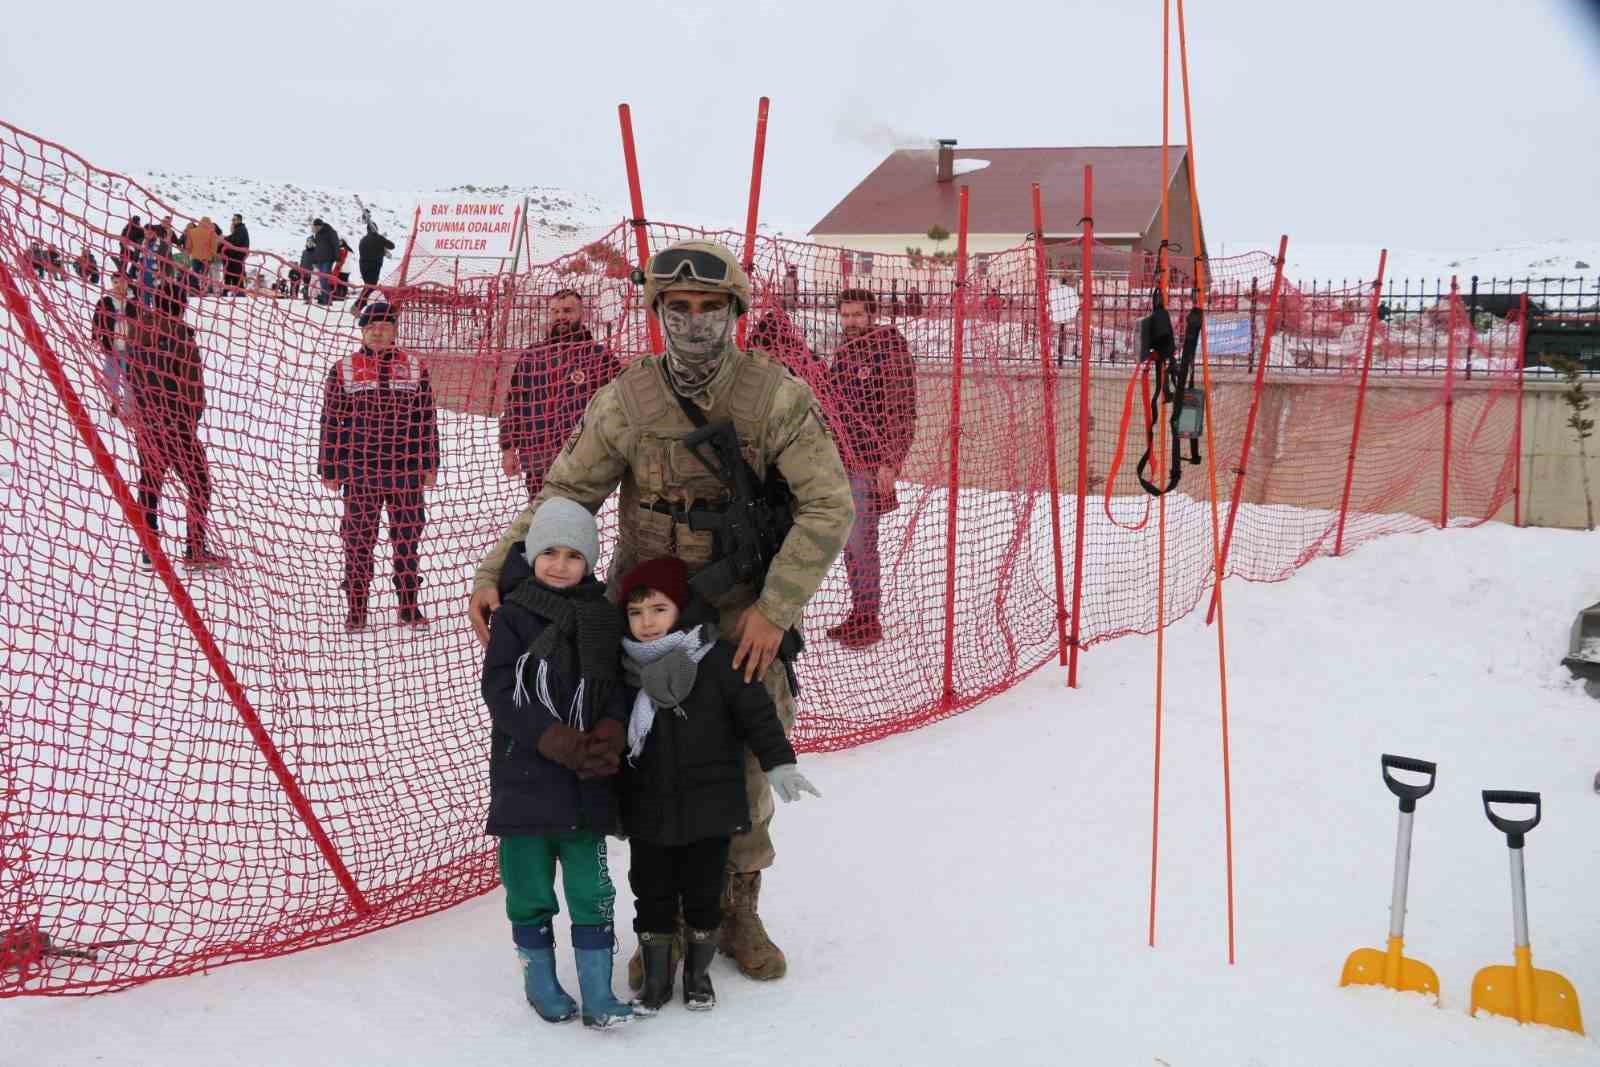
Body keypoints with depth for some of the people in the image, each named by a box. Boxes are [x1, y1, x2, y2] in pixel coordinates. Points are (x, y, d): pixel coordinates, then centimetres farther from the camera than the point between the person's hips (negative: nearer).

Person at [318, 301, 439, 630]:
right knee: (358, 539, 2)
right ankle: (356, 609, 12)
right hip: (360, 470, -1)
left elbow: (427, 419, 9)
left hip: (406, 470, 1)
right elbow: (331, 422, 4)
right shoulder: (343, 369, 3)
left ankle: (409, 606, 20)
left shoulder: (414, 368, 7)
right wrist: (329, 470, 1)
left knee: (408, 537, 8)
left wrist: (430, 464, 5)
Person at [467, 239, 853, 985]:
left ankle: (738, 914, 29)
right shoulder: (626, 402, -9)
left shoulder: (778, 398, -13)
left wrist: (774, 611, -20)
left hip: (745, 612, 0)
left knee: (745, 768, 7)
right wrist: (495, 573, -18)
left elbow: (828, 508, -14)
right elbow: (563, 496, -5)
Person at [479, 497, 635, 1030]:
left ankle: (597, 990, 11)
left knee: (591, 888, 4)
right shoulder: (513, 615, -4)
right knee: (530, 886, 8)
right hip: (524, 777, -2)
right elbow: (500, 691, -9)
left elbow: (617, 685, 7)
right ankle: (539, 979, 25)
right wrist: (554, 740, -18)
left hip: (587, 779, 2)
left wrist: (610, 731, -13)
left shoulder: (603, 617, 6)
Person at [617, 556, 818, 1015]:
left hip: (709, 808, -3)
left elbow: (756, 710, -7)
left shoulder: (717, 658, -12)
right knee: (651, 895, 11)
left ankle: (698, 972, 30)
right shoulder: (624, 667, 0)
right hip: (647, 811, 3)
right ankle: (656, 976, 27)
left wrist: (778, 762, -13)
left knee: (703, 894, 11)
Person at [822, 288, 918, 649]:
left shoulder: (889, 348, -9)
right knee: (849, 542, 11)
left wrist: (889, 463, -17)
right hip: (841, 461, 8)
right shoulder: (842, 354, 14)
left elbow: (902, 412, -13)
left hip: (870, 463, -8)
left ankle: (868, 621, 3)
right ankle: (858, 614, 22)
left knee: (861, 543, -7)